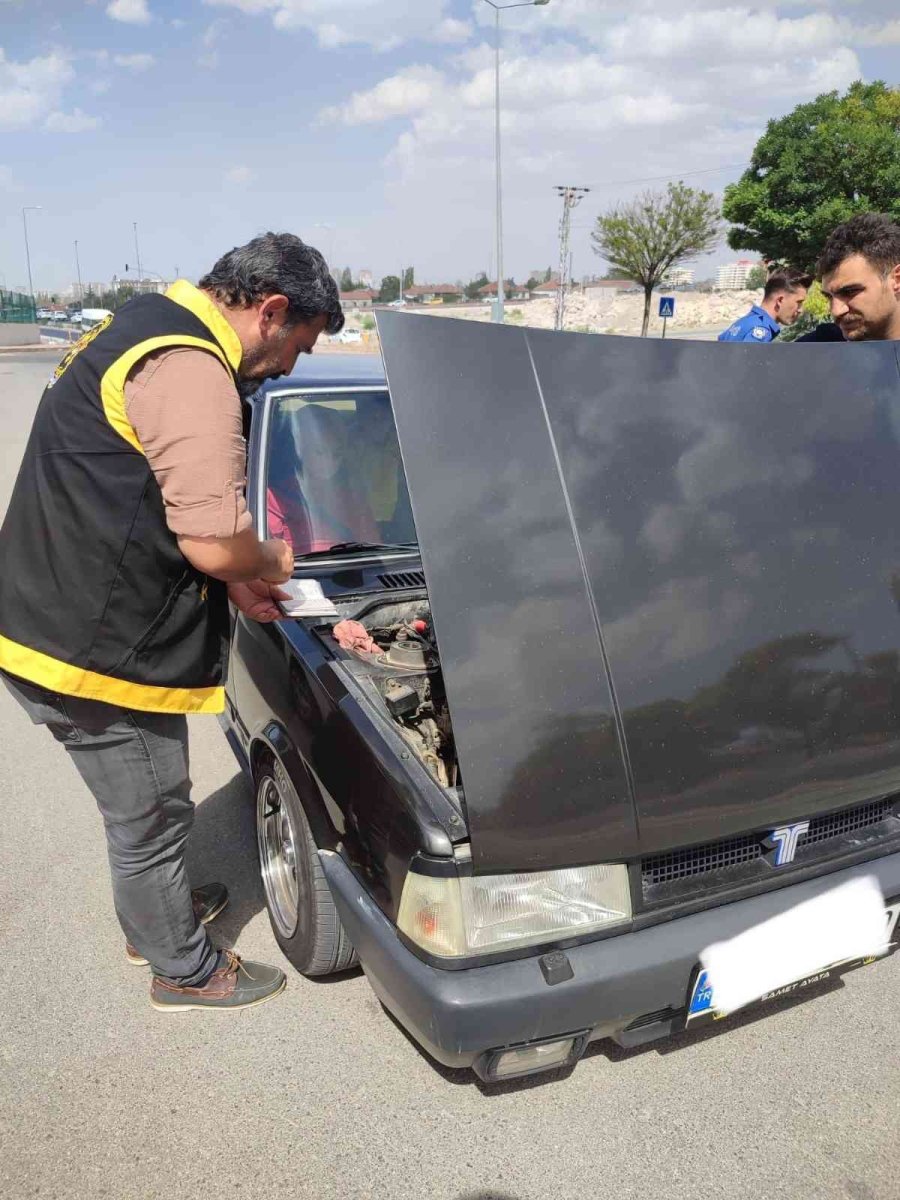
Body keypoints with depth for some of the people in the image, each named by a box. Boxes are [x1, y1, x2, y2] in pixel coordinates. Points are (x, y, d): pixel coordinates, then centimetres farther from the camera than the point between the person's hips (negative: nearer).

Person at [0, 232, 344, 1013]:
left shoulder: (147, 331, 13)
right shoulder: (188, 369, -23)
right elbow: (216, 540, -31)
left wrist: (233, 581, 14)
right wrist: (272, 565, -7)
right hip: (94, 653, -10)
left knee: (141, 811, 28)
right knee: (151, 820, 11)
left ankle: (154, 914, 51)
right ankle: (187, 971, 34)